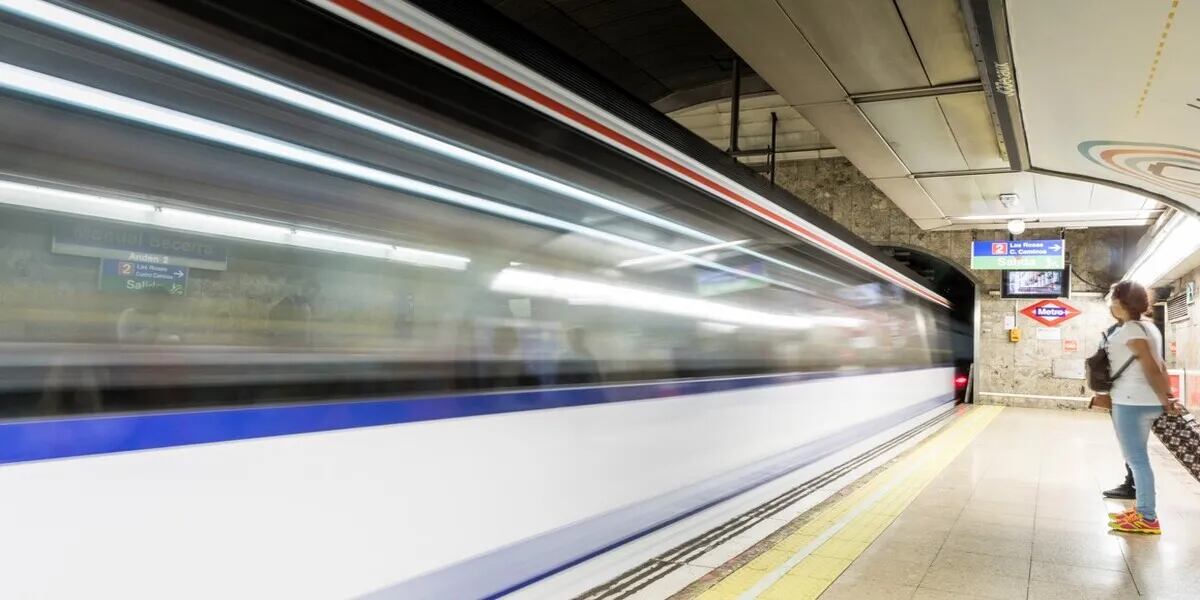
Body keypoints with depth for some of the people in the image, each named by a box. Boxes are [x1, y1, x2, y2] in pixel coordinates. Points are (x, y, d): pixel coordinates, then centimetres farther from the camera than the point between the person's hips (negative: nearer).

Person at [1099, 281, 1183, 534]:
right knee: (1138, 458, 17)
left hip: (1132, 402, -10)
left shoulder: (1130, 329, -15)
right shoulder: (1147, 327, 15)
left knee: (1136, 459, -3)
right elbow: (1160, 366, 11)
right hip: (1145, 402, 10)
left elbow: (1151, 369, -19)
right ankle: (1142, 510, 24)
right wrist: (1168, 397, 8)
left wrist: (1165, 402, -14)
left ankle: (1148, 519, 3)